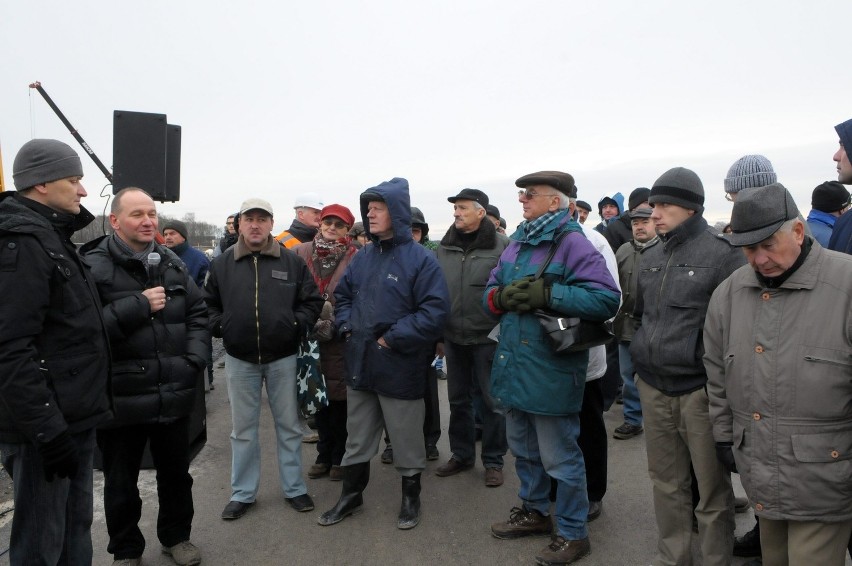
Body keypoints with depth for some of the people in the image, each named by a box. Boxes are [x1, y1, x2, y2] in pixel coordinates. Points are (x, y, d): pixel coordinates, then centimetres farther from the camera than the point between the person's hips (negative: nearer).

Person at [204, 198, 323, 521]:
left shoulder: (293, 262, -1)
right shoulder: (221, 264, 3)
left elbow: (312, 301, 3)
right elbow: (208, 304, 12)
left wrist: (297, 325, -10)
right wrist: (220, 327, -4)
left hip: (283, 358, -1)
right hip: (239, 360, 1)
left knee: (288, 425, 10)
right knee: (243, 429, 12)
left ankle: (293, 488, 25)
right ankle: (243, 493, 26)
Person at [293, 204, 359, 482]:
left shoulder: (355, 258, -6)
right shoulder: (301, 253, 4)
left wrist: (338, 320, -15)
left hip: (342, 339, -3)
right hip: (309, 337, 4)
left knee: (339, 396, 5)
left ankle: (339, 456, 22)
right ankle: (324, 454, 30)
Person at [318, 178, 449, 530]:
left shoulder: (420, 259, -12)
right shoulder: (362, 257, 7)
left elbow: (435, 310, -19)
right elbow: (342, 295, 20)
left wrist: (393, 338, -20)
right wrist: (346, 326, 3)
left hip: (400, 367, -6)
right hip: (360, 364, 6)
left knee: (406, 440, 11)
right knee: (357, 438, 19)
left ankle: (411, 497, 32)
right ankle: (351, 495, 37)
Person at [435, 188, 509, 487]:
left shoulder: (501, 246, -10)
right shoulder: (444, 246, 5)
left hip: (488, 338, -4)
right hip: (453, 338, 5)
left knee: (492, 400, 7)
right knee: (458, 399, 15)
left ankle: (493, 460, 22)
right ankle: (461, 454, 31)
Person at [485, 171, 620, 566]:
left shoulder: (572, 242, -15)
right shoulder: (517, 241, 9)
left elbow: (607, 298, -23)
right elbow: (491, 290, 13)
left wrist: (547, 293, -27)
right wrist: (501, 297, -11)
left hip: (550, 371, -8)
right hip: (513, 366, 8)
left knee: (560, 458, 6)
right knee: (523, 448, 23)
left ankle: (573, 533, 25)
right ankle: (534, 511, 44)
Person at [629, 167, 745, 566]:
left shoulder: (722, 252, -9)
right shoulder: (650, 258, 12)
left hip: (700, 388, -6)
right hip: (653, 388, 6)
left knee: (712, 488, 7)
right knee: (666, 482, 17)